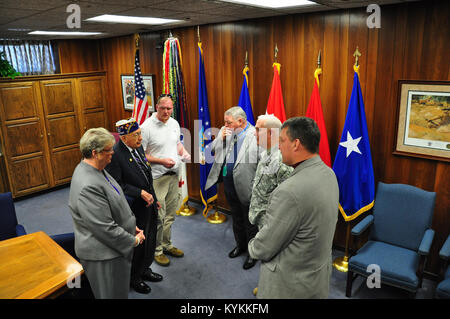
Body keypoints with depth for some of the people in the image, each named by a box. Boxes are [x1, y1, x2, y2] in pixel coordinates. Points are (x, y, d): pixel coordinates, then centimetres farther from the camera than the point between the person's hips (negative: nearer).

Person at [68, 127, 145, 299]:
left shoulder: (96, 169, 1)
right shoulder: (88, 186, -31)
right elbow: (105, 229, -28)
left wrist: (131, 227, 10)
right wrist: (133, 240, -14)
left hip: (115, 246, 9)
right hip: (102, 254, -9)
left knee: (120, 290, 26)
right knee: (112, 294, 11)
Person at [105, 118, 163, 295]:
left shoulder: (138, 147, 2)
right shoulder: (115, 155, -23)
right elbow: (117, 185, -22)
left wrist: (153, 197, 14)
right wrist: (141, 193, -23)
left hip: (149, 206, 8)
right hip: (135, 210, -8)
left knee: (150, 241, 22)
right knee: (137, 245, 11)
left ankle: (144, 270, 45)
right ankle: (134, 278, 35)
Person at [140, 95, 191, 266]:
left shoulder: (174, 123, 7)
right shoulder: (146, 127, -14)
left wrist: (186, 155, 1)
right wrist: (161, 161, -23)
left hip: (173, 175, 7)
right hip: (156, 178, -7)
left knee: (170, 215, 17)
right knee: (158, 217, -1)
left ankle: (166, 244, 33)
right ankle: (156, 250, 17)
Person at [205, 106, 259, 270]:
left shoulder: (255, 135, -20)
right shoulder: (225, 131, 3)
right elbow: (213, 149, 8)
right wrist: (220, 138, -11)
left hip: (245, 187, -7)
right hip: (229, 185, 7)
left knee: (249, 221, 11)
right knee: (236, 218, 24)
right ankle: (241, 245, 46)